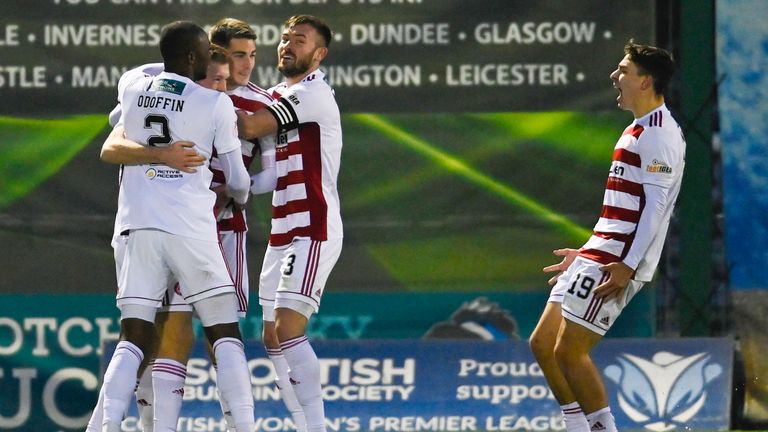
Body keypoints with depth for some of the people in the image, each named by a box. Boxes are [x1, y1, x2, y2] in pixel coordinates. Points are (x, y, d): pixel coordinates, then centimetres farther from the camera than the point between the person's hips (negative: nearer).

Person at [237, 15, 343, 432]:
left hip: (312, 231, -10)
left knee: (288, 329, -18)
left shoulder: (313, 93, -10)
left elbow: (248, 127, -19)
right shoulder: (277, 98, 19)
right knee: (273, 338, 8)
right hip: (283, 233, 10)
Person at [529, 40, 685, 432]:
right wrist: (586, 254, 26)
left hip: (617, 262, -10)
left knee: (569, 351, -13)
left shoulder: (659, 134, -12)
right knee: (543, 343, 9)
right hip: (598, 255, 10)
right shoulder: (637, 131, 20)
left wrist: (627, 266, -25)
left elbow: (656, 205, -20)